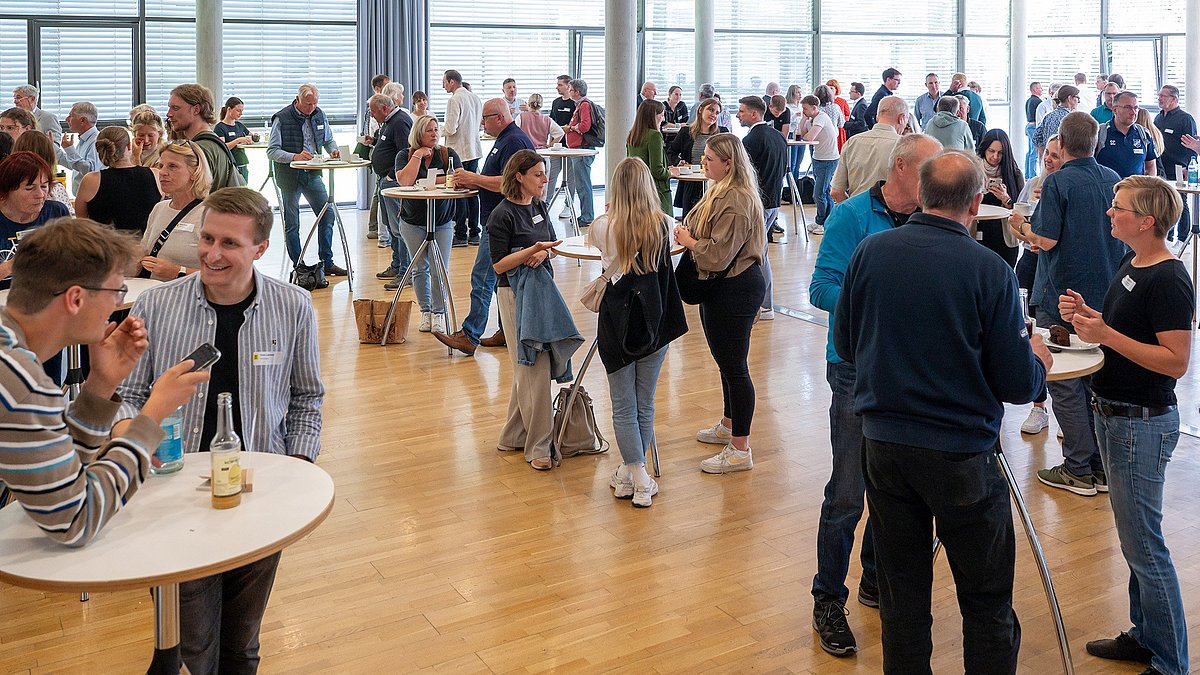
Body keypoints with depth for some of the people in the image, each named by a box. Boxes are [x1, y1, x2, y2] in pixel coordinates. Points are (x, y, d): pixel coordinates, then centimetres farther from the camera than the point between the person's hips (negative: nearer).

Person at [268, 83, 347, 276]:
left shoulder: (319, 115, 5)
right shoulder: (281, 119, -10)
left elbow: (328, 139, 20)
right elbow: (272, 151, -13)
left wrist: (333, 150, -2)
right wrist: (294, 156, -28)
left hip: (312, 173, 5)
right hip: (289, 175, -5)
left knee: (327, 214, 2)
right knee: (292, 223, 1)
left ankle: (327, 263, 12)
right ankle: (299, 267, 9)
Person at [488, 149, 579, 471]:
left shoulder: (539, 207, 10)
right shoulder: (502, 215, -14)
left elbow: (551, 245, 16)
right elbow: (499, 264, -15)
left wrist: (544, 253, -7)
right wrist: (532, 249, -27)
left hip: (541, 289, 8)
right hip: (515, 295, -8)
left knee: (527, 369, 14)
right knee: (535, 368, -8)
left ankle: (514, 436, 26)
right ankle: (538, 446, -1)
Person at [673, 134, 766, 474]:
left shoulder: (736, 202, -24)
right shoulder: (721, 191, 11)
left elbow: (718, 255, -27)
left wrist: (689, 241, -11)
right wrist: (687, 233, 3)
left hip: (734, 291, -11)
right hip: (721, 289, 11)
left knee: (734, 366, -3)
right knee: (726, 361, 24)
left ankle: (740, 449, 6)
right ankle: (728, 426, 42)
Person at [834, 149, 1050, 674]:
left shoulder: (871, 251, -5)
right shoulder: (990, 271, -15)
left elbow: (845, 344, 6)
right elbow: (1018, 384, -10)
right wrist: (1039, 359, 12)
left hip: (883, 445, 4)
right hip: (962, 455, -3)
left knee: (902, 597, 16)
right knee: (987, 602, 12)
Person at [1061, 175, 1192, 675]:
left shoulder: (1168, 280, -20)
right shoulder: (1132, 264, 9)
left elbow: (1176, 361, -24)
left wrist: (1106, 334, -26)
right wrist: (1087, 315, 2)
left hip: (1143, 423, -10)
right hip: (1114, 414, 10)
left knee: (1143, 545, -1)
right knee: (1134, 538, 19)